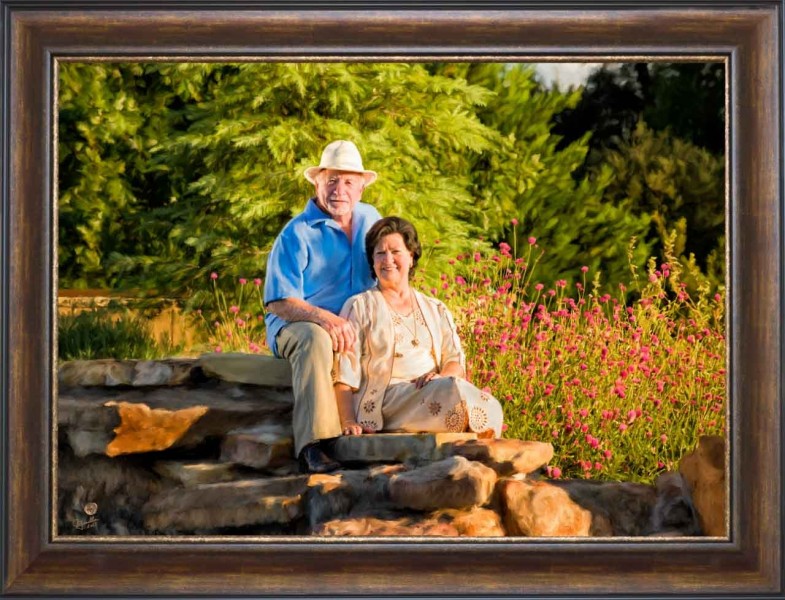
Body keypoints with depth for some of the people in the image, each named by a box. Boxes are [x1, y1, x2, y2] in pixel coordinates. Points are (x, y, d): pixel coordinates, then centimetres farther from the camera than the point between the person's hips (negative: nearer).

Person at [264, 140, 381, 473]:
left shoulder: (371, 220, 12)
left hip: (354, 327, 5)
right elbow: (280, 302, -11)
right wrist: (324, 318, -28)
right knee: (315, 340, -39)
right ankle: (314, 444, -44)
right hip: (296, 324, -5)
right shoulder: (297, 233, -6)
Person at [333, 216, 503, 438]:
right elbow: (343, 375, 4)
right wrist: (348, 423, -12)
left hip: (433, 392, 4)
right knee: (455, 390, -33)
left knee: (489, 408, -30)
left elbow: (456, 363, 16)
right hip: (386, 399, -4)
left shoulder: (436, 310, 25)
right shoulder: (359, 306, 13)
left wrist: (441, 376, -9)